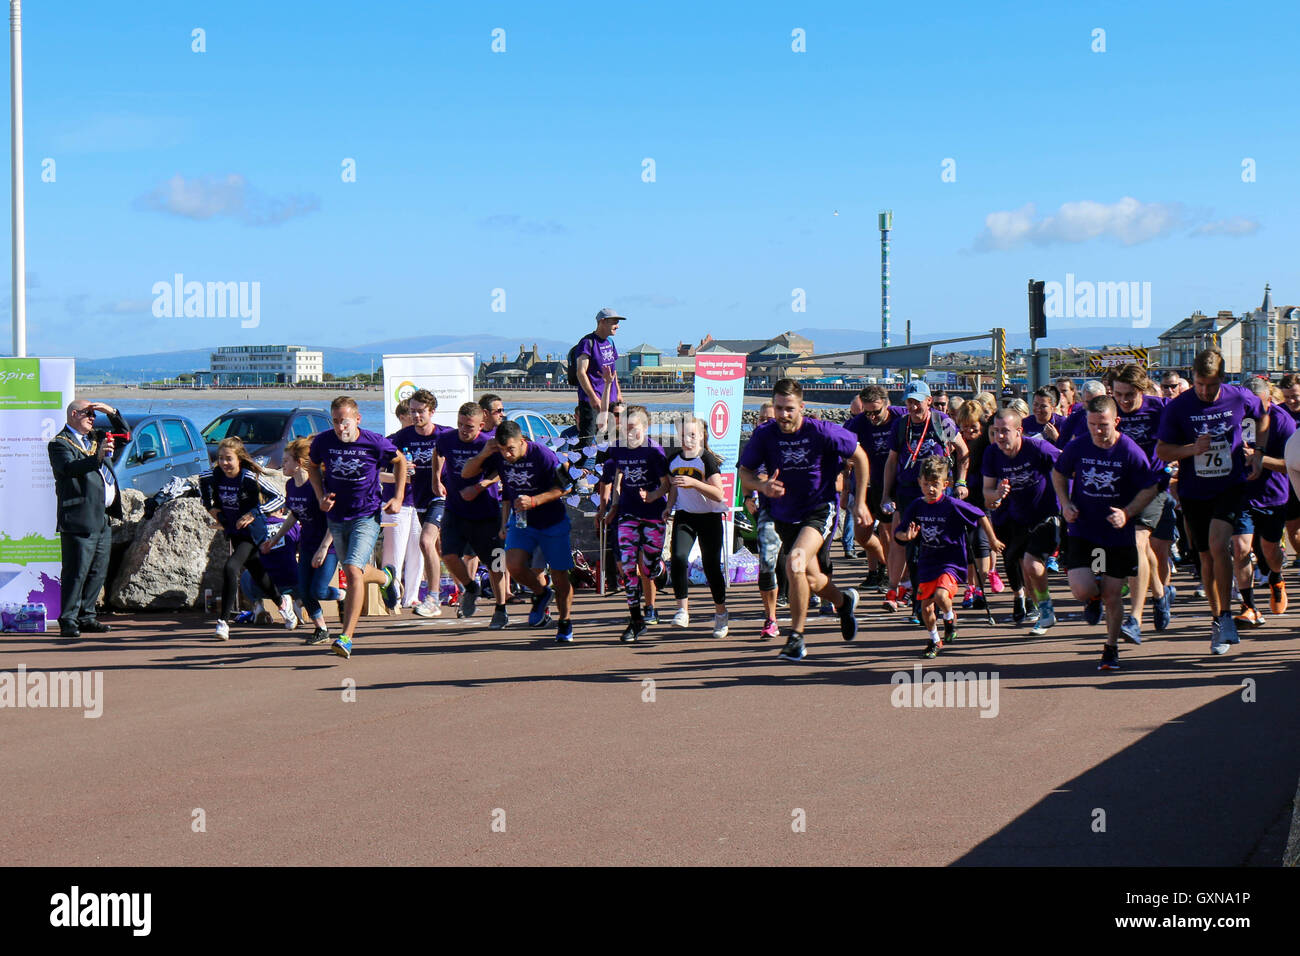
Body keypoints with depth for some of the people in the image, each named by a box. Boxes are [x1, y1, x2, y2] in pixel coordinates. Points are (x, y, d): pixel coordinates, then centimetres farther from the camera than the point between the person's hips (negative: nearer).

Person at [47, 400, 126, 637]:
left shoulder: (95, 439, 20)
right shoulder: (59, 444, -5)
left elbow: (124, 433, 30)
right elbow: (69, 467, -23)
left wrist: (111, 412, 13)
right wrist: (97, 457, -35)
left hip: (102, 519, 8)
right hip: (79, 518, -8)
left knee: (98, 573, 12)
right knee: (75, 573, -8)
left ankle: (85, 617, 21)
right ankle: (68, 621, -4)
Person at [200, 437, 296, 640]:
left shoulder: (251, 478, -23)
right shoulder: (215, 476, -9)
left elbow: (280, 498, -20)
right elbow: (202, 481, 17)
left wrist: (254, 513, -27)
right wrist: (210, 506, 6)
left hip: (252, 531, -6)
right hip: (233, 531, 6)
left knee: (231, 568, -23)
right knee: (258, 574, 16)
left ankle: (223, 621, -18)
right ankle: (282, 602, 43)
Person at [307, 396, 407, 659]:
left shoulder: (375, 442, -13)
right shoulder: (323, 442, -8)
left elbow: (400, 461, 7)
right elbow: (312, 466, 14)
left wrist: (398, 498, 2)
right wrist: (321, 496, -2)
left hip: (367, 516, -4)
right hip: (336, 517, 4)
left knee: (353, 571, -20)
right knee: (353, 574, 18)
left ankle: (347, 637, -20)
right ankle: (386, 576, 53)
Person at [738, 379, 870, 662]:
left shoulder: (822, 431, -18)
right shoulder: (764, 434, -12)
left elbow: (860, 457, -4)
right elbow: (744, 473, -3)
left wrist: (860, 502, -2)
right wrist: (762, 486, -26)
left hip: (819, 509, -4)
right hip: (784, 515, 4)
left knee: (795, 564, -27)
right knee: (811, 581, 17)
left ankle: (796, 638, -13)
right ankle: (843, 601, 52)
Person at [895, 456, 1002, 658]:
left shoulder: (953, 505, -14)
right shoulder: (917, 506, -2)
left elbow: (980, 517, -2)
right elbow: (898, 533, 4)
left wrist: (993, 540, 7)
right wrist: (907, 536, -19)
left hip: (951, 562, -5)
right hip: (927, 563, 5)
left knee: (941, 595, -28)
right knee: (926, 607, 6)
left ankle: (950, 619, 6)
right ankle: (935, 640, 32)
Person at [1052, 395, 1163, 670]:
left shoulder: (1131, 452, -13)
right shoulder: (1076, 448, -6)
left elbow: (1150, 489, -5)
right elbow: (1058, 474, 13)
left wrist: (1126, 513, -20)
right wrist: (1065, 503, -3)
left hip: (1118, 534, -1)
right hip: (1082, 531, 1)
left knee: (1112, 596, 4)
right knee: (1082, 590, -14)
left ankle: (1111, 649, 27)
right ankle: (1094, 598, 25)